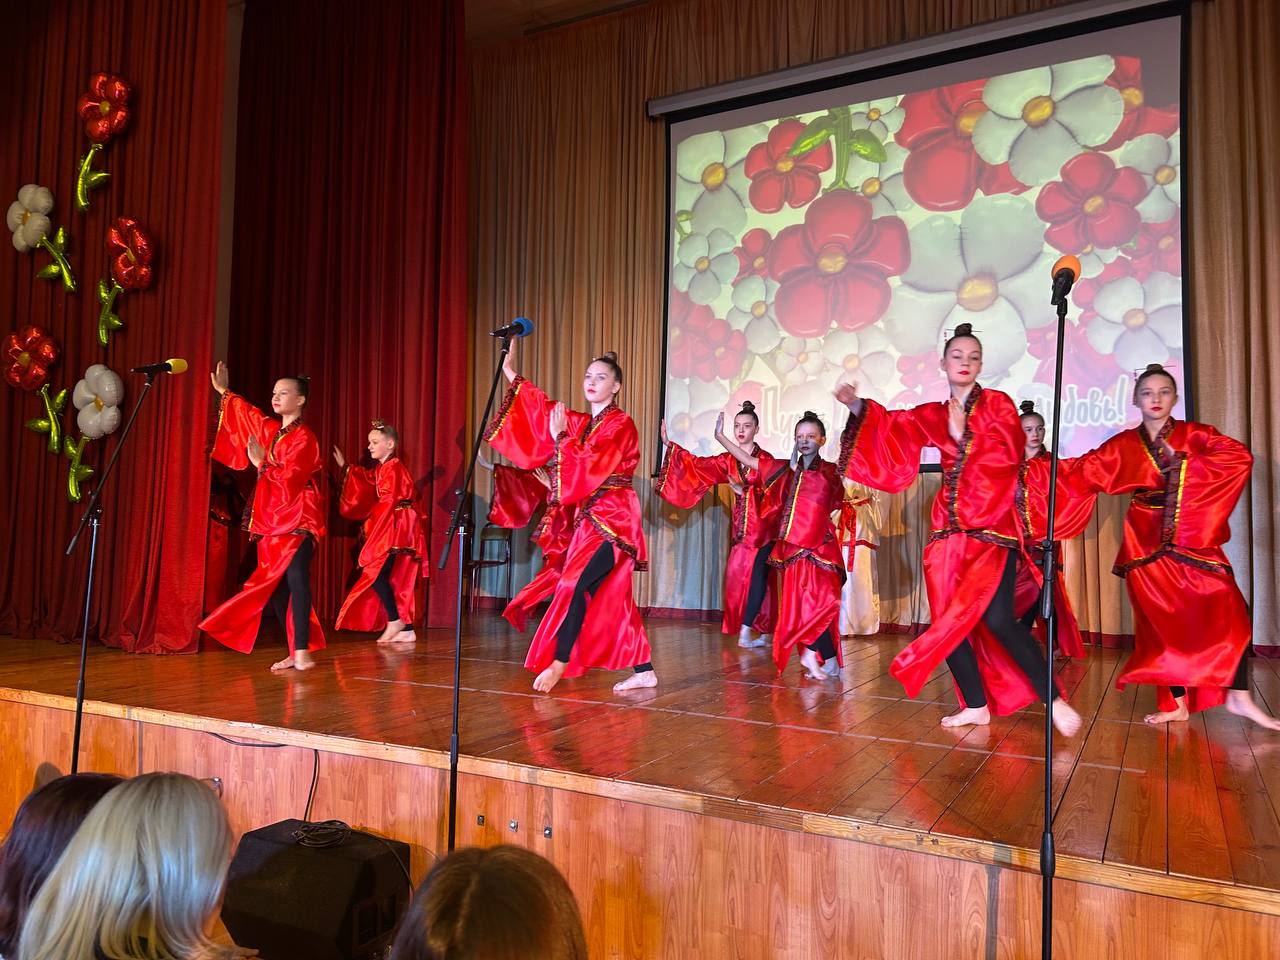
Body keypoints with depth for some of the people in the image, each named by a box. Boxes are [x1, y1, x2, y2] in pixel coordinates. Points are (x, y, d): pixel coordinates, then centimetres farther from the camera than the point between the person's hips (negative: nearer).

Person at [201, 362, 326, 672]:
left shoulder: (304, 438, -9)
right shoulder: (269, 429, 13)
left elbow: (288, 483, -17)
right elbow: (247, 412, 35)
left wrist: (261, 464, -11)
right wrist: (224, 391, 43)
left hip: (297, 521, -8)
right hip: (270, 521, 8)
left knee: (296, 579, -17)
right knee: (274, 586, 4)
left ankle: (302, 651, -19)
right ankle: (294, 652, 8)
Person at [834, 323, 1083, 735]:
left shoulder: (998, 404, 5)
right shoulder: (933, 415, 14)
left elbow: (1008, 454, -5)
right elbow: (890, 427, 3)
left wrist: (963, 436, -5)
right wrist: (856, 405, -9)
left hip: (991, 528, -4)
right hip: (950, 528, 5)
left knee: (997, 620, -15)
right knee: (948, 620, 2)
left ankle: (1054, 700, 1)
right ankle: (976, 705, 15)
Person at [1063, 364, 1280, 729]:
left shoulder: (1194, 435, 3)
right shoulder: (1124, 445, 7)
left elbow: (1241, 457, -11)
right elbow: (1081, 472, 4)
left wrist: (1185, 464, -17)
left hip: (1194, 540, -1)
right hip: (1148, 545, 1)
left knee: (1230, 611, -14)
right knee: (1163, 622, 1)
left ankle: (1238, 696, -3)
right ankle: (1177, 703, 10)